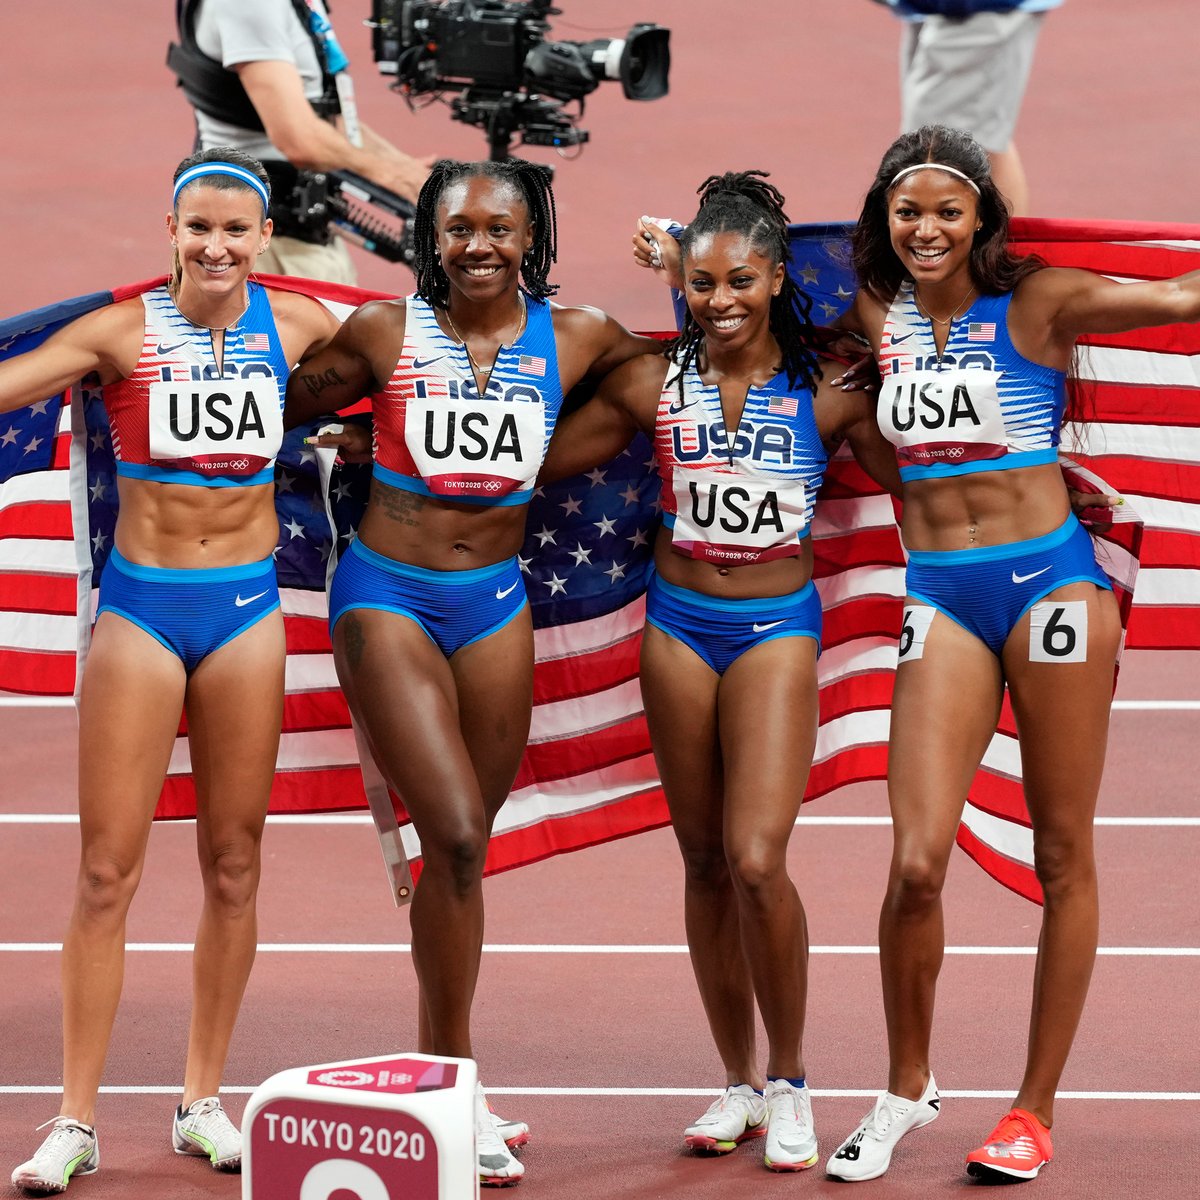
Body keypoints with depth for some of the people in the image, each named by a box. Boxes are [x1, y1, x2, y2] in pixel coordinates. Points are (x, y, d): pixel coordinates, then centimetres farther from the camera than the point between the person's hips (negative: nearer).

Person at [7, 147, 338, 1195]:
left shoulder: (295, 325, 3)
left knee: (234, 864, 7)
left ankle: (204, 1100, 18)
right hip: (141, 607, -3)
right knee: (108, 871, -3)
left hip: (247, 609, 3)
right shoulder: (125, 333, -6)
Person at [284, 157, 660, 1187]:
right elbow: (289, 407, 11)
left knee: (467, 842, 8)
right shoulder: (387, 331, -4)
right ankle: (455, 1078, -8)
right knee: (457, 833, -15)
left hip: (494, 601, 3)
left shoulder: (573, 338, 0)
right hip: (388, 598, -3)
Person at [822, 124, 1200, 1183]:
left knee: (1062, 857, 3)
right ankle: (907, 1087, 11)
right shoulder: (879, 317, 8)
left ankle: (1036, 1107, 13)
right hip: (939, 593, 3)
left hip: (1048, 580, -3)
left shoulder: (1039, 303, -4)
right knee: (917, 860, -9)